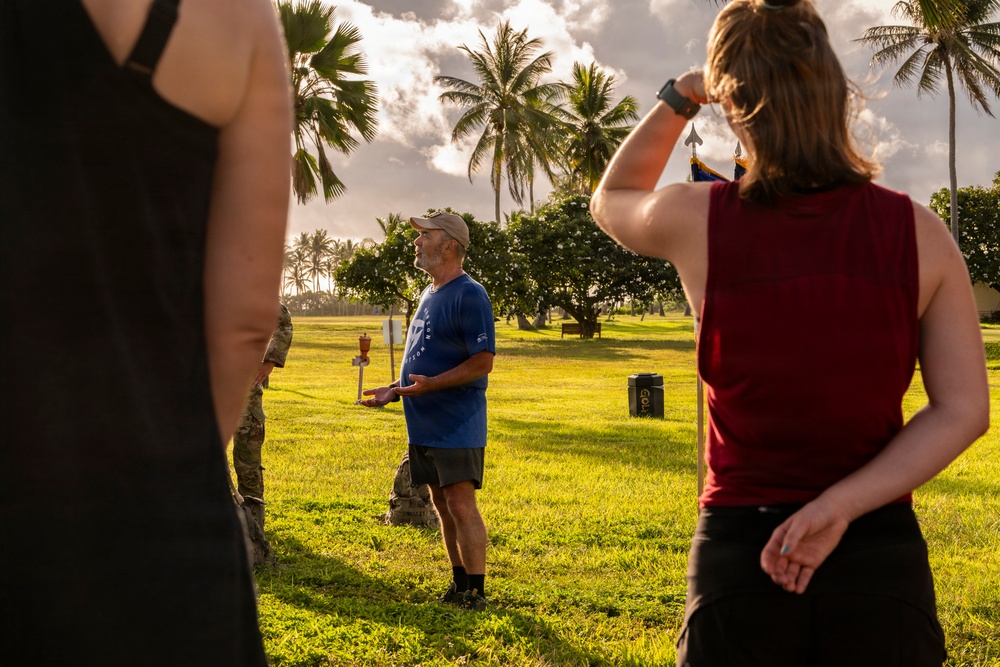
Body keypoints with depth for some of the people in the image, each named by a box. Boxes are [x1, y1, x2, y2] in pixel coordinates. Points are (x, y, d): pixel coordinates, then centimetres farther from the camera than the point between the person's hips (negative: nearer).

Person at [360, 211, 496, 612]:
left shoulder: (469, 296, -13)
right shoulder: (428, 295, 17)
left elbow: (482, 362, -19)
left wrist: (429, 385, -26)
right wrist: (394, 390, 16)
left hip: (457, 424, -9)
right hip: (424, 424, 9)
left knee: (461, 504, -10)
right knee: (441, 504, 12)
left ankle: (476, 593, -4)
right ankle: (459, 585, 21)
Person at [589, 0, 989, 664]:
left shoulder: (696, 222, -9)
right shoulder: (918, 232, -6)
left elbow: (611, 198, 16)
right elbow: (963, 410, -9)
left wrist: (681, 96, 12)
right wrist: (840, 506, -13)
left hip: (738, 552, 0)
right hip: (882, 556, 1)